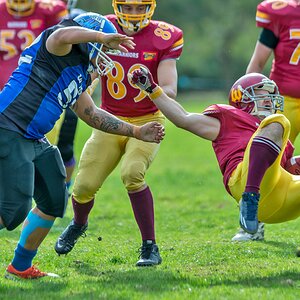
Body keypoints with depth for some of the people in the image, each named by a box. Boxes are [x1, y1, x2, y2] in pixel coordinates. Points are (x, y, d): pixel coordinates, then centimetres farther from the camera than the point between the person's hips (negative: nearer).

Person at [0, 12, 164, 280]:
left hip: (32, 141, 10)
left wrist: (137, 132, 30)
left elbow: (91, 114, 30)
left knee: (54, 202, 14)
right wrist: (103, 37, -21)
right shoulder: (62, 47, -7)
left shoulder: (79, 74, 20)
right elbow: (61, 36, -33)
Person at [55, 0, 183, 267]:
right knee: (84, 186, -5)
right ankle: (79, 224, 33)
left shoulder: (163, 38, -11)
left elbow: (170, 91, -17)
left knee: (132, 173, -29)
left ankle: (150, 247, -18)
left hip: (147, 122, -3)